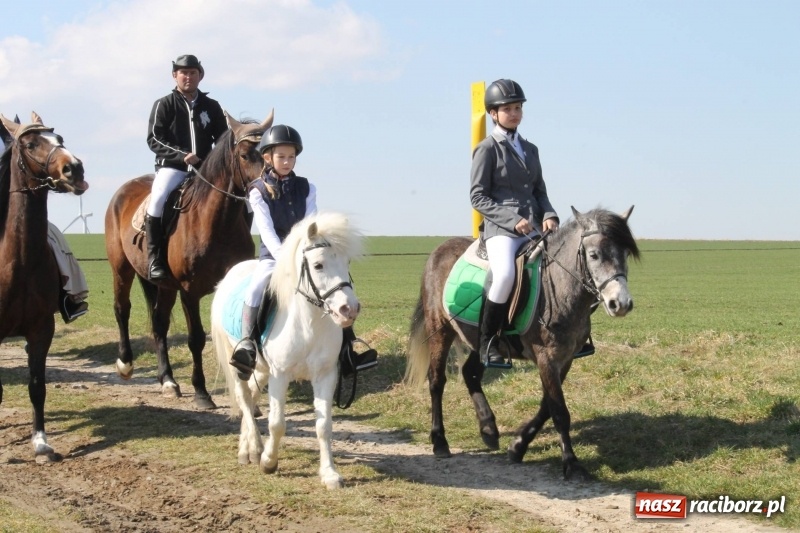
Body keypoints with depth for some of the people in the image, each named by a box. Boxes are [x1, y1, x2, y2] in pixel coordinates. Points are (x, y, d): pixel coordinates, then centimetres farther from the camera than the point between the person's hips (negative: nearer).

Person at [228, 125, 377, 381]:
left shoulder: (306, 188, 7)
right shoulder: (259, 191, -2)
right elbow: (267, 232, -11)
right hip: (272, 255, -3)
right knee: (256, 287, -33)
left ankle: (346, 350, -11)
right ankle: (247, 345, -32)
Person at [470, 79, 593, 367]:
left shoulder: (530, 149, 19)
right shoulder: (487, 149, 0)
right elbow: (478, 197, -5)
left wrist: (549, 216, -1)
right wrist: (512, 220, -15)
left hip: (533, 228, 7)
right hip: (500, 228, -7)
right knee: (505, 275, -34)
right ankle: (487, 343, -19)